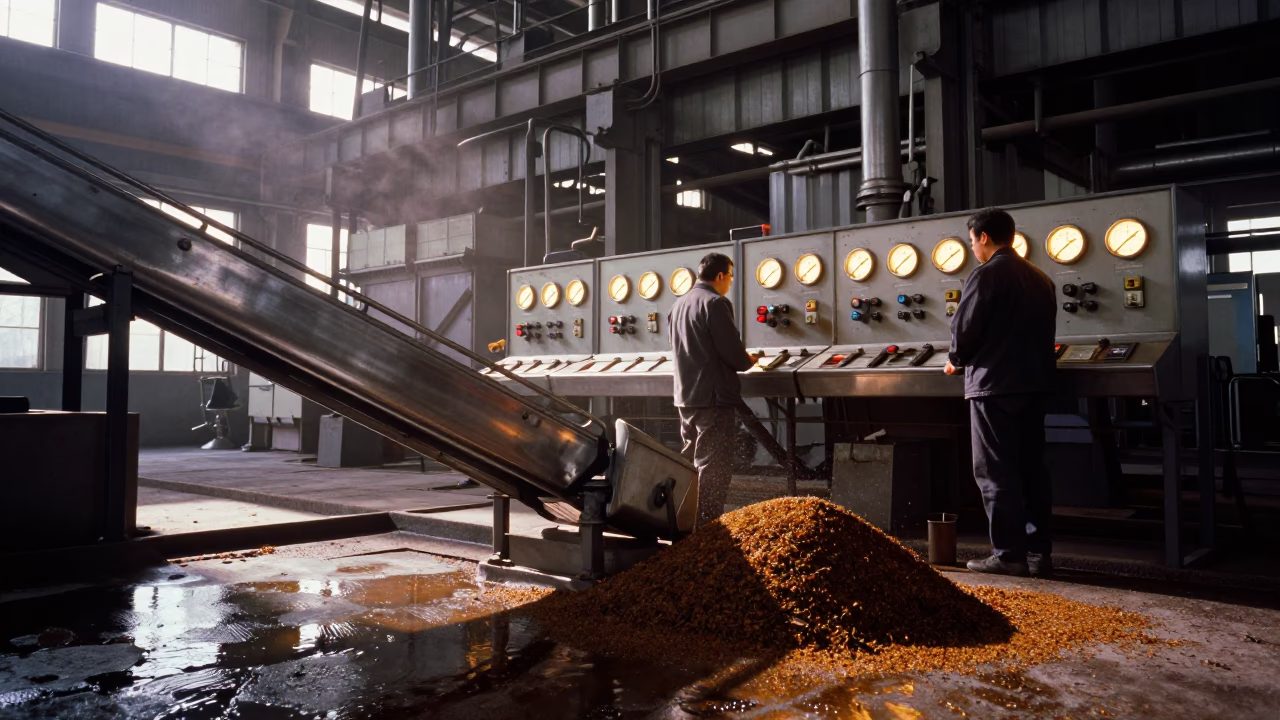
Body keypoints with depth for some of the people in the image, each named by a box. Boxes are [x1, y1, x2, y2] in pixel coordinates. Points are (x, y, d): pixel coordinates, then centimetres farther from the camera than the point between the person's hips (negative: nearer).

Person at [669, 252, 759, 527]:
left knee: (691, 463, 16)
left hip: (685, 396, 9)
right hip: (712, 397, -9)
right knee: (713, 469, -4)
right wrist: (748, 361, 5)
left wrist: (738, 358, 22)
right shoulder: (716, 303, -13)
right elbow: (733, 353, -18)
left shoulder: (679, 304, 13)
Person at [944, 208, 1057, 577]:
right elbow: (1043, 331, 16)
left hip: (994, 385, -8)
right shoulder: (1040, 278, 13)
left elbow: (964, 328, -14)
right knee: (1031, 469, 12)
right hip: (1034, 383, 8)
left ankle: (1009, 555, 0)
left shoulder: (985, 275, -11)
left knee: (996, 474, -2)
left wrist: (956, 360, 5)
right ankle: (1039, 552, 17)